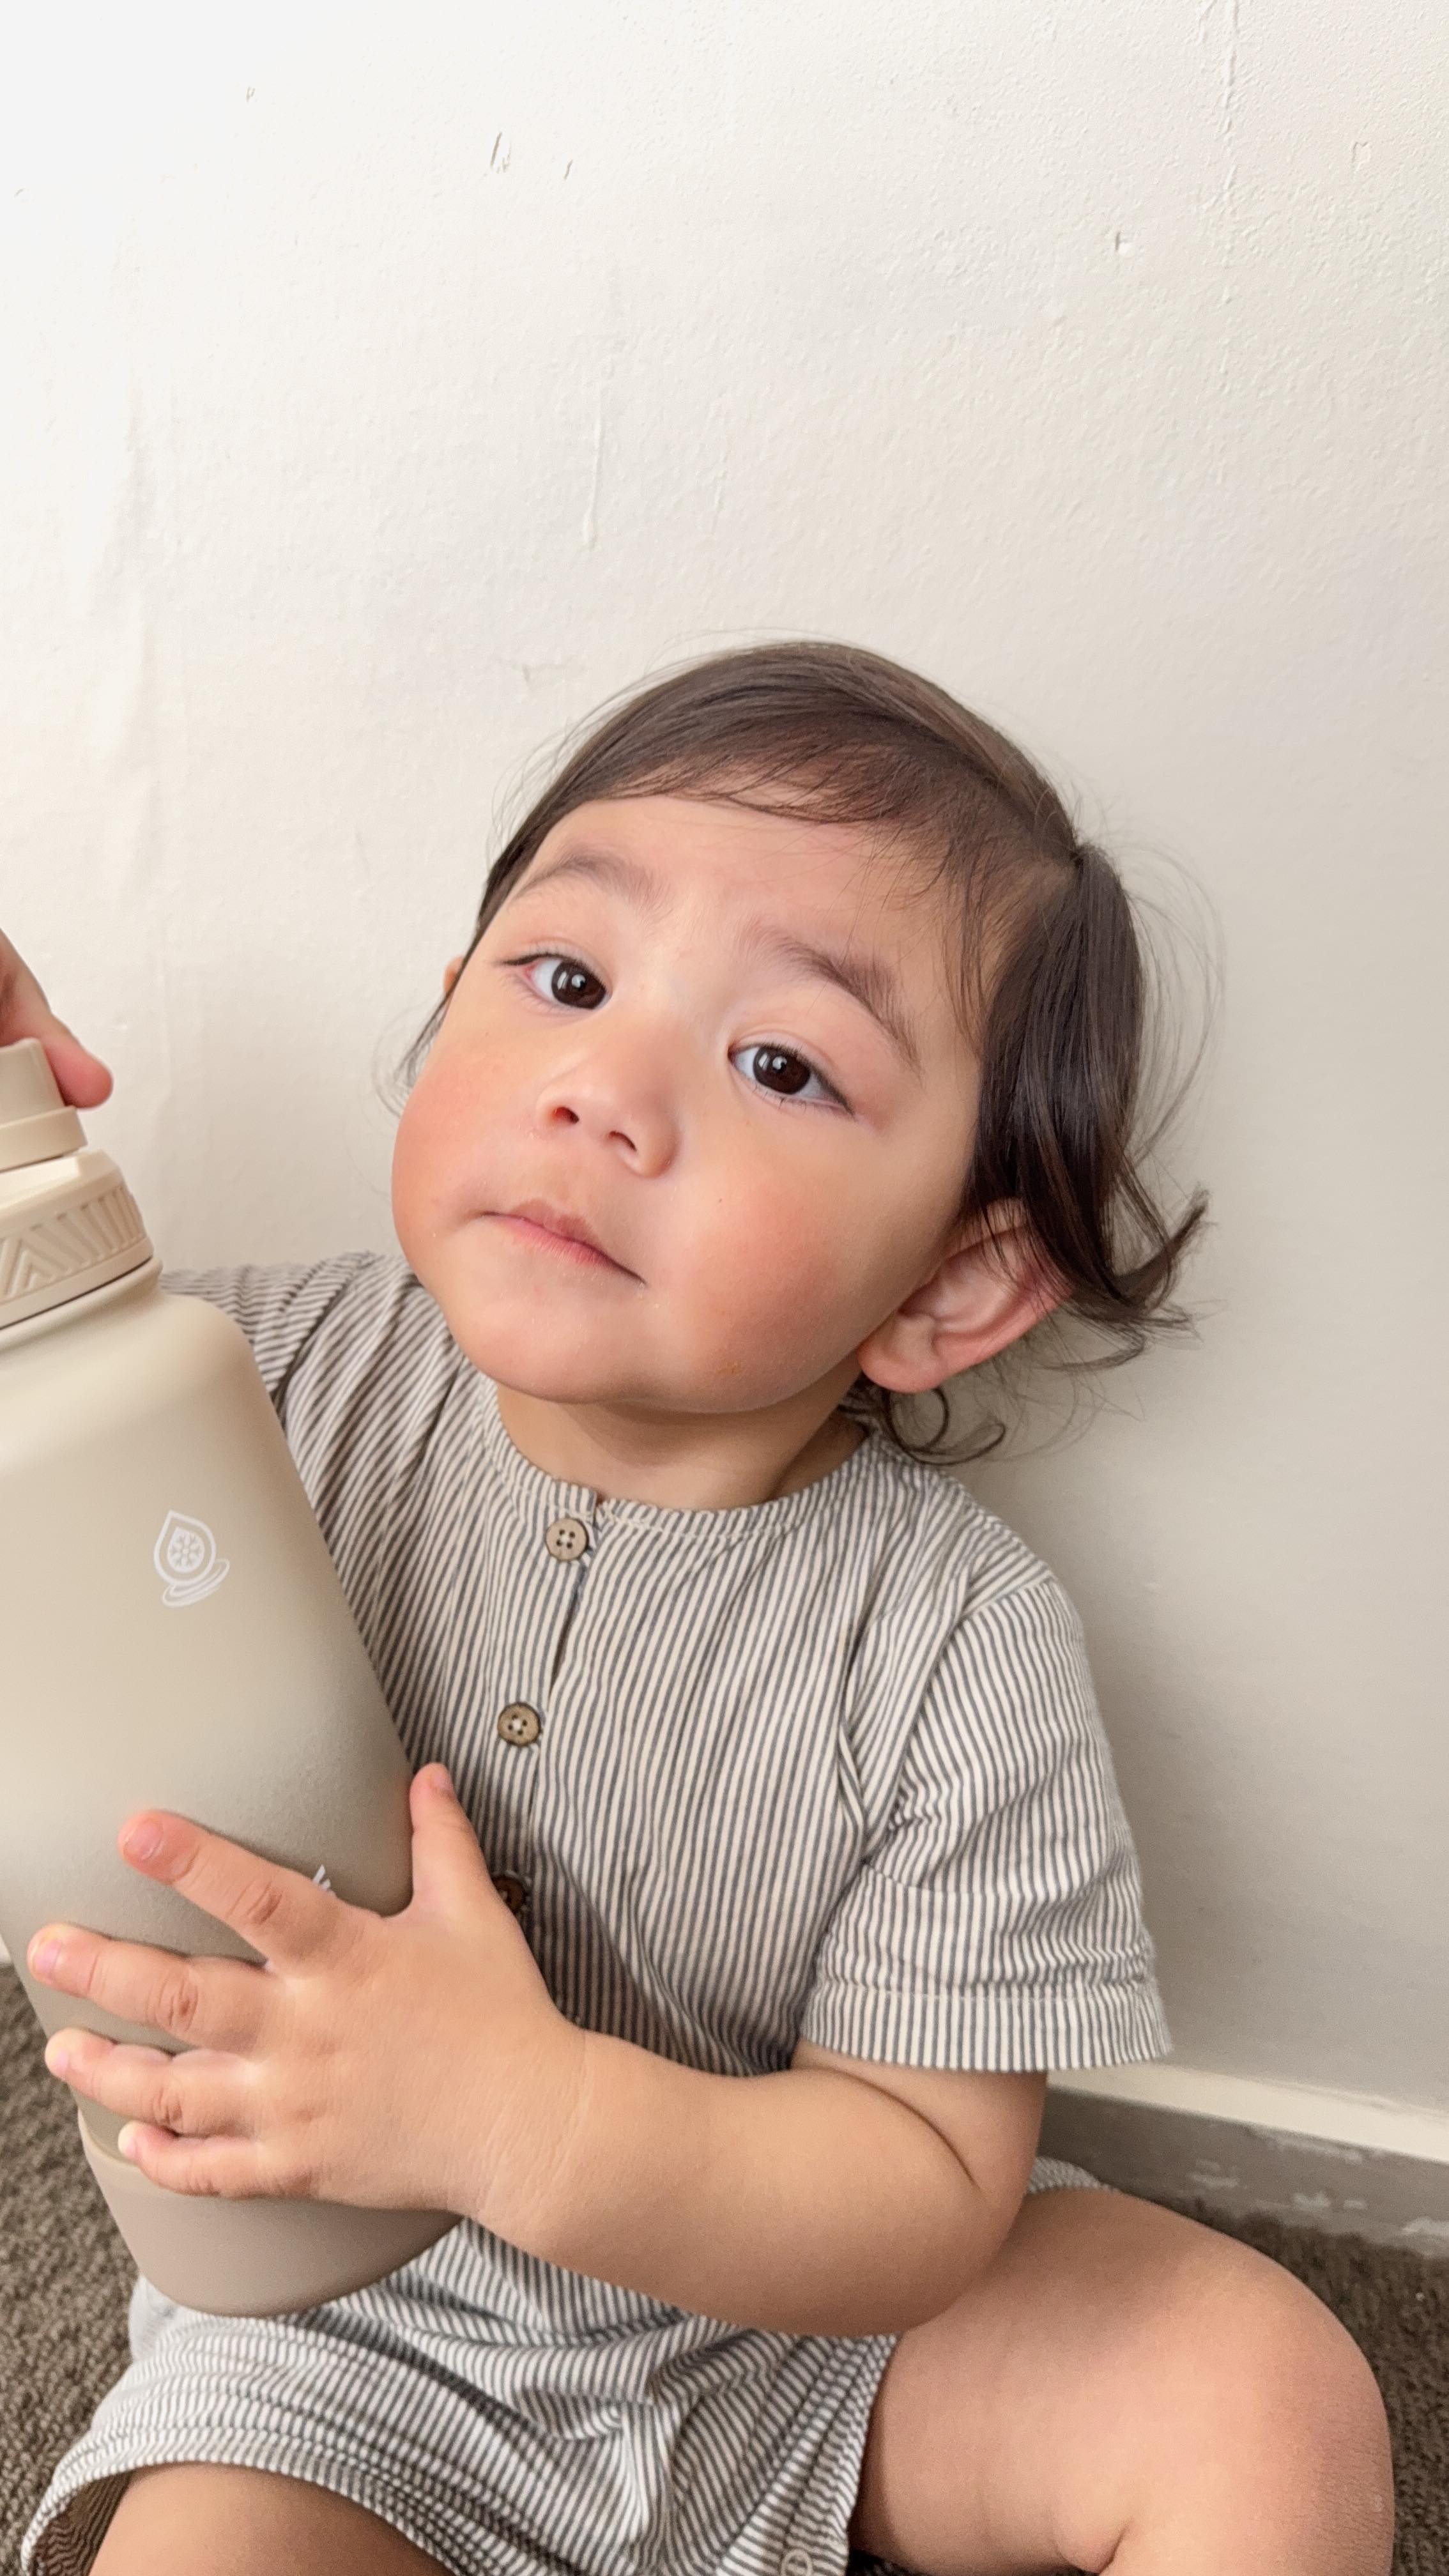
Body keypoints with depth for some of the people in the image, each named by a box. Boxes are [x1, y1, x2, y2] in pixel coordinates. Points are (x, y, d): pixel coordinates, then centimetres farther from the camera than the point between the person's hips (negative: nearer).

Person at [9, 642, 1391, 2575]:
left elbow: (933, 2187, -19)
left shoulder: (962, 1658, -21)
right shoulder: (290, 1382, -17)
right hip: (351, 2340, 1)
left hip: (782, 2283, 0)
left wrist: (522, 2112, -36)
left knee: (1272, 2398, -14)